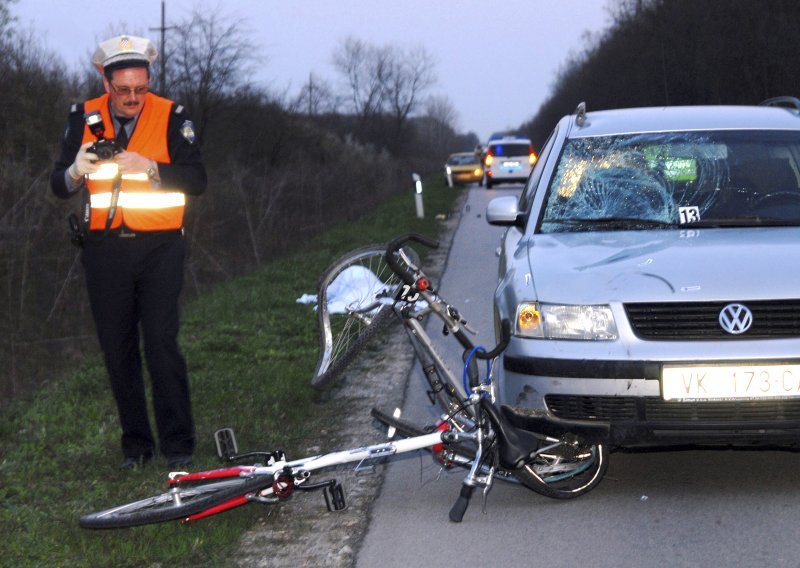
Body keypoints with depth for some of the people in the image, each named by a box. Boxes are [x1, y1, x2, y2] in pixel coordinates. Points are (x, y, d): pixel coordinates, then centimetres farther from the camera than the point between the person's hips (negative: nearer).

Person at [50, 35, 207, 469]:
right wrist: (76, 171, -20)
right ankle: (135, 443, 16)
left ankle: (177, 443, -2)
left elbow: (197, 180, -7)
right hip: (104, 250, 3)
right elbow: (58, 186, 3)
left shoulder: (170, 116, -1)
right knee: (117, 349, 5)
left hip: (158, 249, -2)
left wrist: (150, 168, -22)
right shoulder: (84, 117, 5)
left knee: (162, 343, -10)